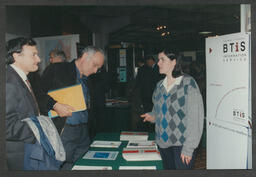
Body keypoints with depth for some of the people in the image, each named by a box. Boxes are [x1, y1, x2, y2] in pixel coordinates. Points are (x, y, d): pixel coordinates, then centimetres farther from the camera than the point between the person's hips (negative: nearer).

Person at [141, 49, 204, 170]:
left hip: (181, 143, -5)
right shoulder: (159, 85, 8)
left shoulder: (188, 83, -10)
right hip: (163, 142, 5)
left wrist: (188, 148, -17)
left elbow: (195, 117, -14)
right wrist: (152, 116, -1)